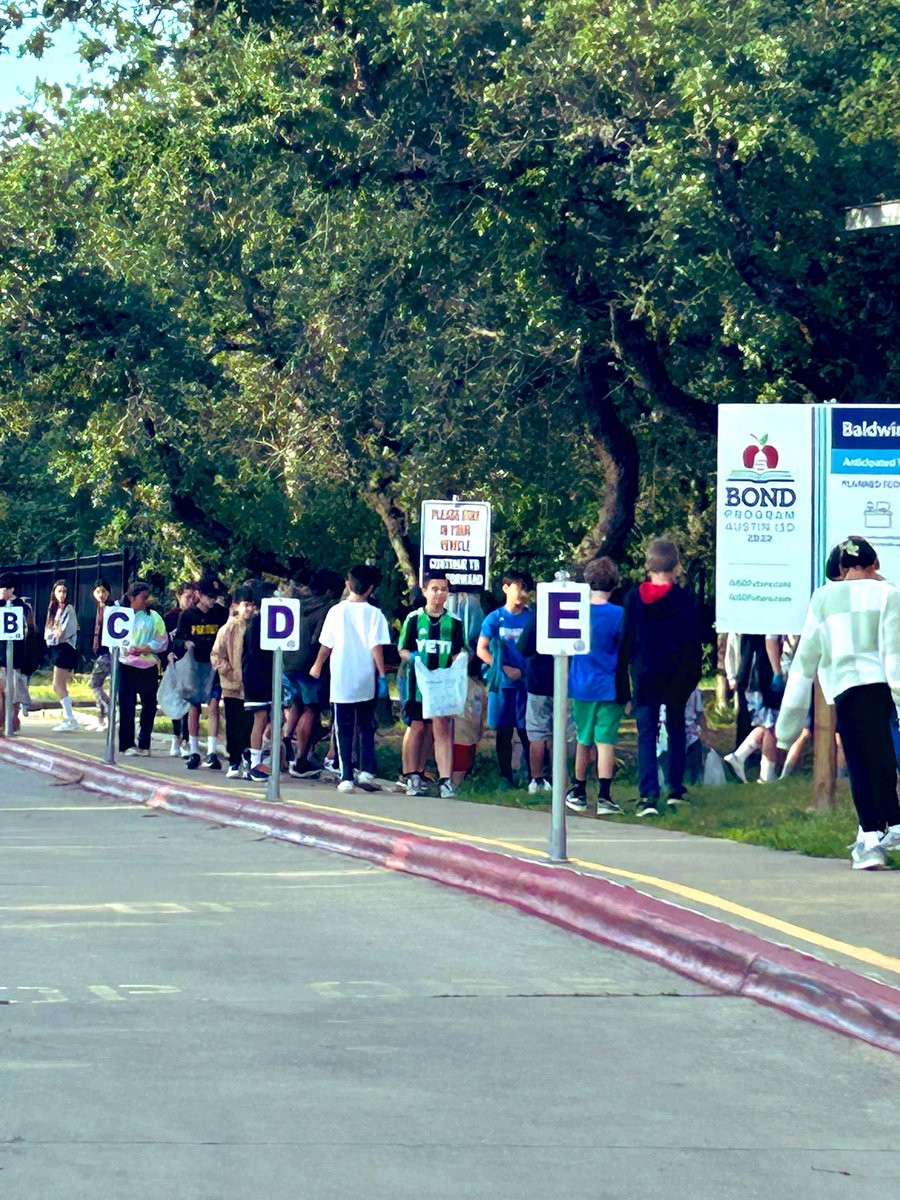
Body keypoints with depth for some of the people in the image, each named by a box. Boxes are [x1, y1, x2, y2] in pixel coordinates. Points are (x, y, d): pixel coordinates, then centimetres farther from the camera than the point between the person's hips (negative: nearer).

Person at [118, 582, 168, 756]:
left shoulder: (154, 617, 7)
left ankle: (144, 745, 12)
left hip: (149, 667, 2)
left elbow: (163, 641, 3)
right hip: (127, 665, -2)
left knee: (149, 706, 3)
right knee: (127, 706, -2)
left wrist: (147, 648, -14)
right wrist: (128, 649, -18)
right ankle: (127, 744, 4)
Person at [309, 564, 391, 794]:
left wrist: (317, 666, 20)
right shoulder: (374, 614, -6)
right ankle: (367, 770, 11)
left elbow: (326, 645, 4)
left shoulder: (336, 611, -2)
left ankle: (346, 777, -2)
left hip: (341, 680, 0)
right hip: (366, 682, 0)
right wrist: (382, 675, -5)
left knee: (344, 731, 4)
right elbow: (377, 647, -11)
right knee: (366, 727, 17)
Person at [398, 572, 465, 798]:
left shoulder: (454, 621, 7)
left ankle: (445, 780, -11)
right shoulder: (414, 618, 3)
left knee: (443, 728, -7)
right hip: (418, 683, 0)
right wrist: (413, 658, -16)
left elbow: (458, 653, 10)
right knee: (416, 727, 9)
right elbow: (402, 650, 4)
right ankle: (412, 777, 20)